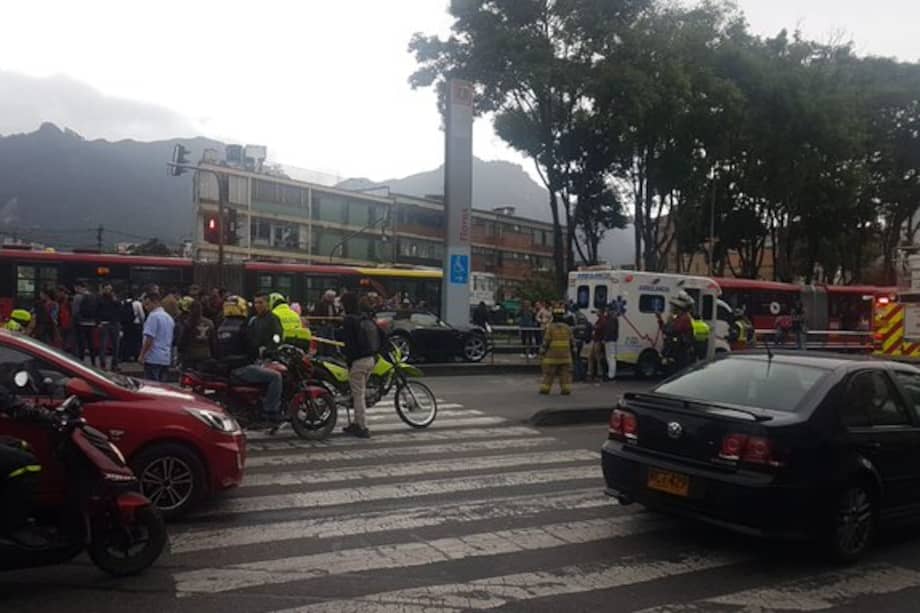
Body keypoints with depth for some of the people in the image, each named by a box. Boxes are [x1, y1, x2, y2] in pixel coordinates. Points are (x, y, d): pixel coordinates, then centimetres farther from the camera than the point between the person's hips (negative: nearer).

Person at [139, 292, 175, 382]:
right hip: (166, 359, 8)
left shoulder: (153, 316, -12)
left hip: (153, 359, -8)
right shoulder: (169, 317, 15)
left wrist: (142, 355, -11)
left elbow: (149, 339, -17)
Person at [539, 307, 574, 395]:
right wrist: (572, 351, 18)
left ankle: (545, 389, 6)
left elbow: (546, 341, -8)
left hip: (552, 354, -2)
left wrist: (542, 351, 3)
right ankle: (566, 389, 1)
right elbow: (572, 341, 5)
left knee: (548, 373, 6)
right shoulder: (567, 328, 1)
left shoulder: (550, 327, -8)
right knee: (565, 373, 6)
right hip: (565, 355, 2)